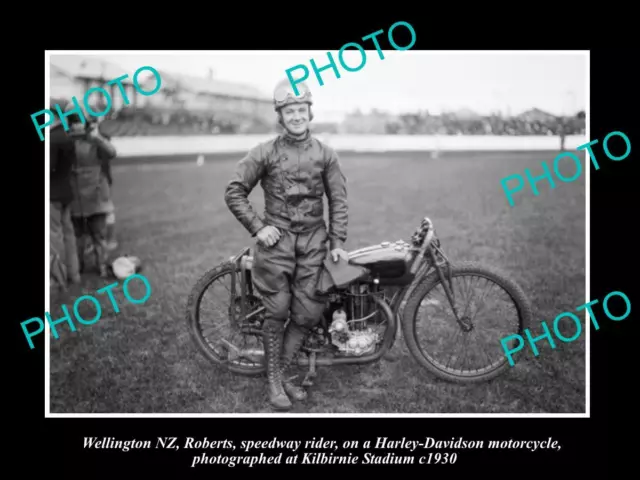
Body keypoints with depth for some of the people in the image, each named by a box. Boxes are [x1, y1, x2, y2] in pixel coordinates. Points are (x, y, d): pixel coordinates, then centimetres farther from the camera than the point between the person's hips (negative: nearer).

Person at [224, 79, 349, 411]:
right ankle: (274, 381, 13)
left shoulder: (325, 154, 7)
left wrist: (337, 242, 1)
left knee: (307, 314, 0)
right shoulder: (264, 153, 0)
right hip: (276, 239, -2)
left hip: (313, 241, 3)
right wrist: (258, 228, -6)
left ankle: (282, 372, 18)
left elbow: (338, 200, 9)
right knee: (277, 312, -3)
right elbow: (234, 193, 1)